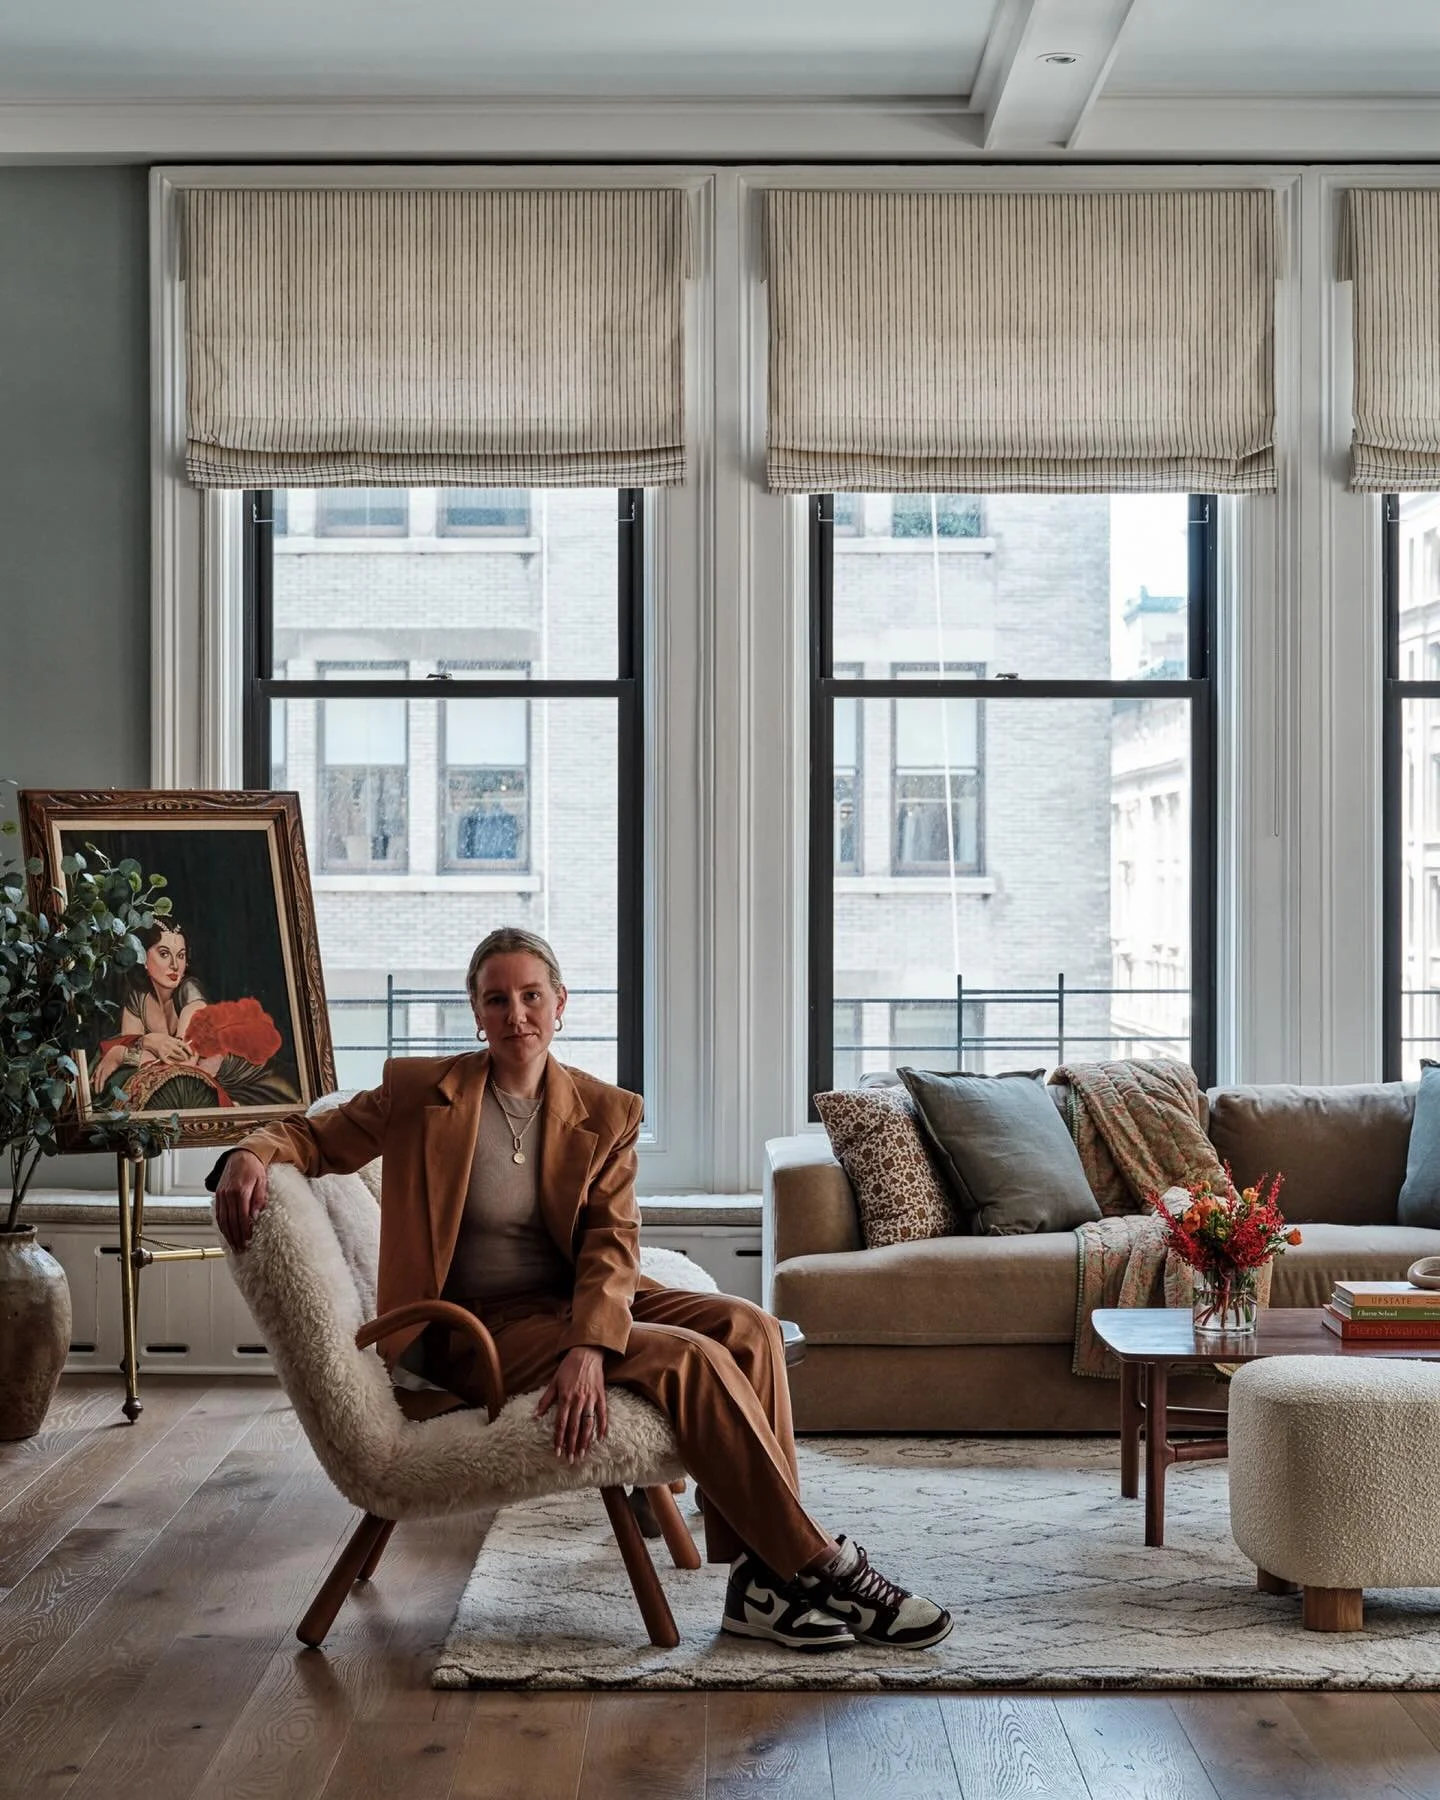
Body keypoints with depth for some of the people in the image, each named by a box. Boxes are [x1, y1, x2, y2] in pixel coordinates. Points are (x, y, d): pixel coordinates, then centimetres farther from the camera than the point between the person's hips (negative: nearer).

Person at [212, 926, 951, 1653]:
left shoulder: (606, 1113, 2)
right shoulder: (419, 1091, -4)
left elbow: (612, 1243, -7)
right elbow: (312, 1136, 3)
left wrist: (589, 1346, -25)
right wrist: (250, 1155, -22)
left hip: (581, 1304, 5)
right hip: (480, 1329, -5)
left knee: (747, 1328, -21)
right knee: (690, 1359, -25)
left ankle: (761, 1579, -21)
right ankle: (821, 1569, -17)